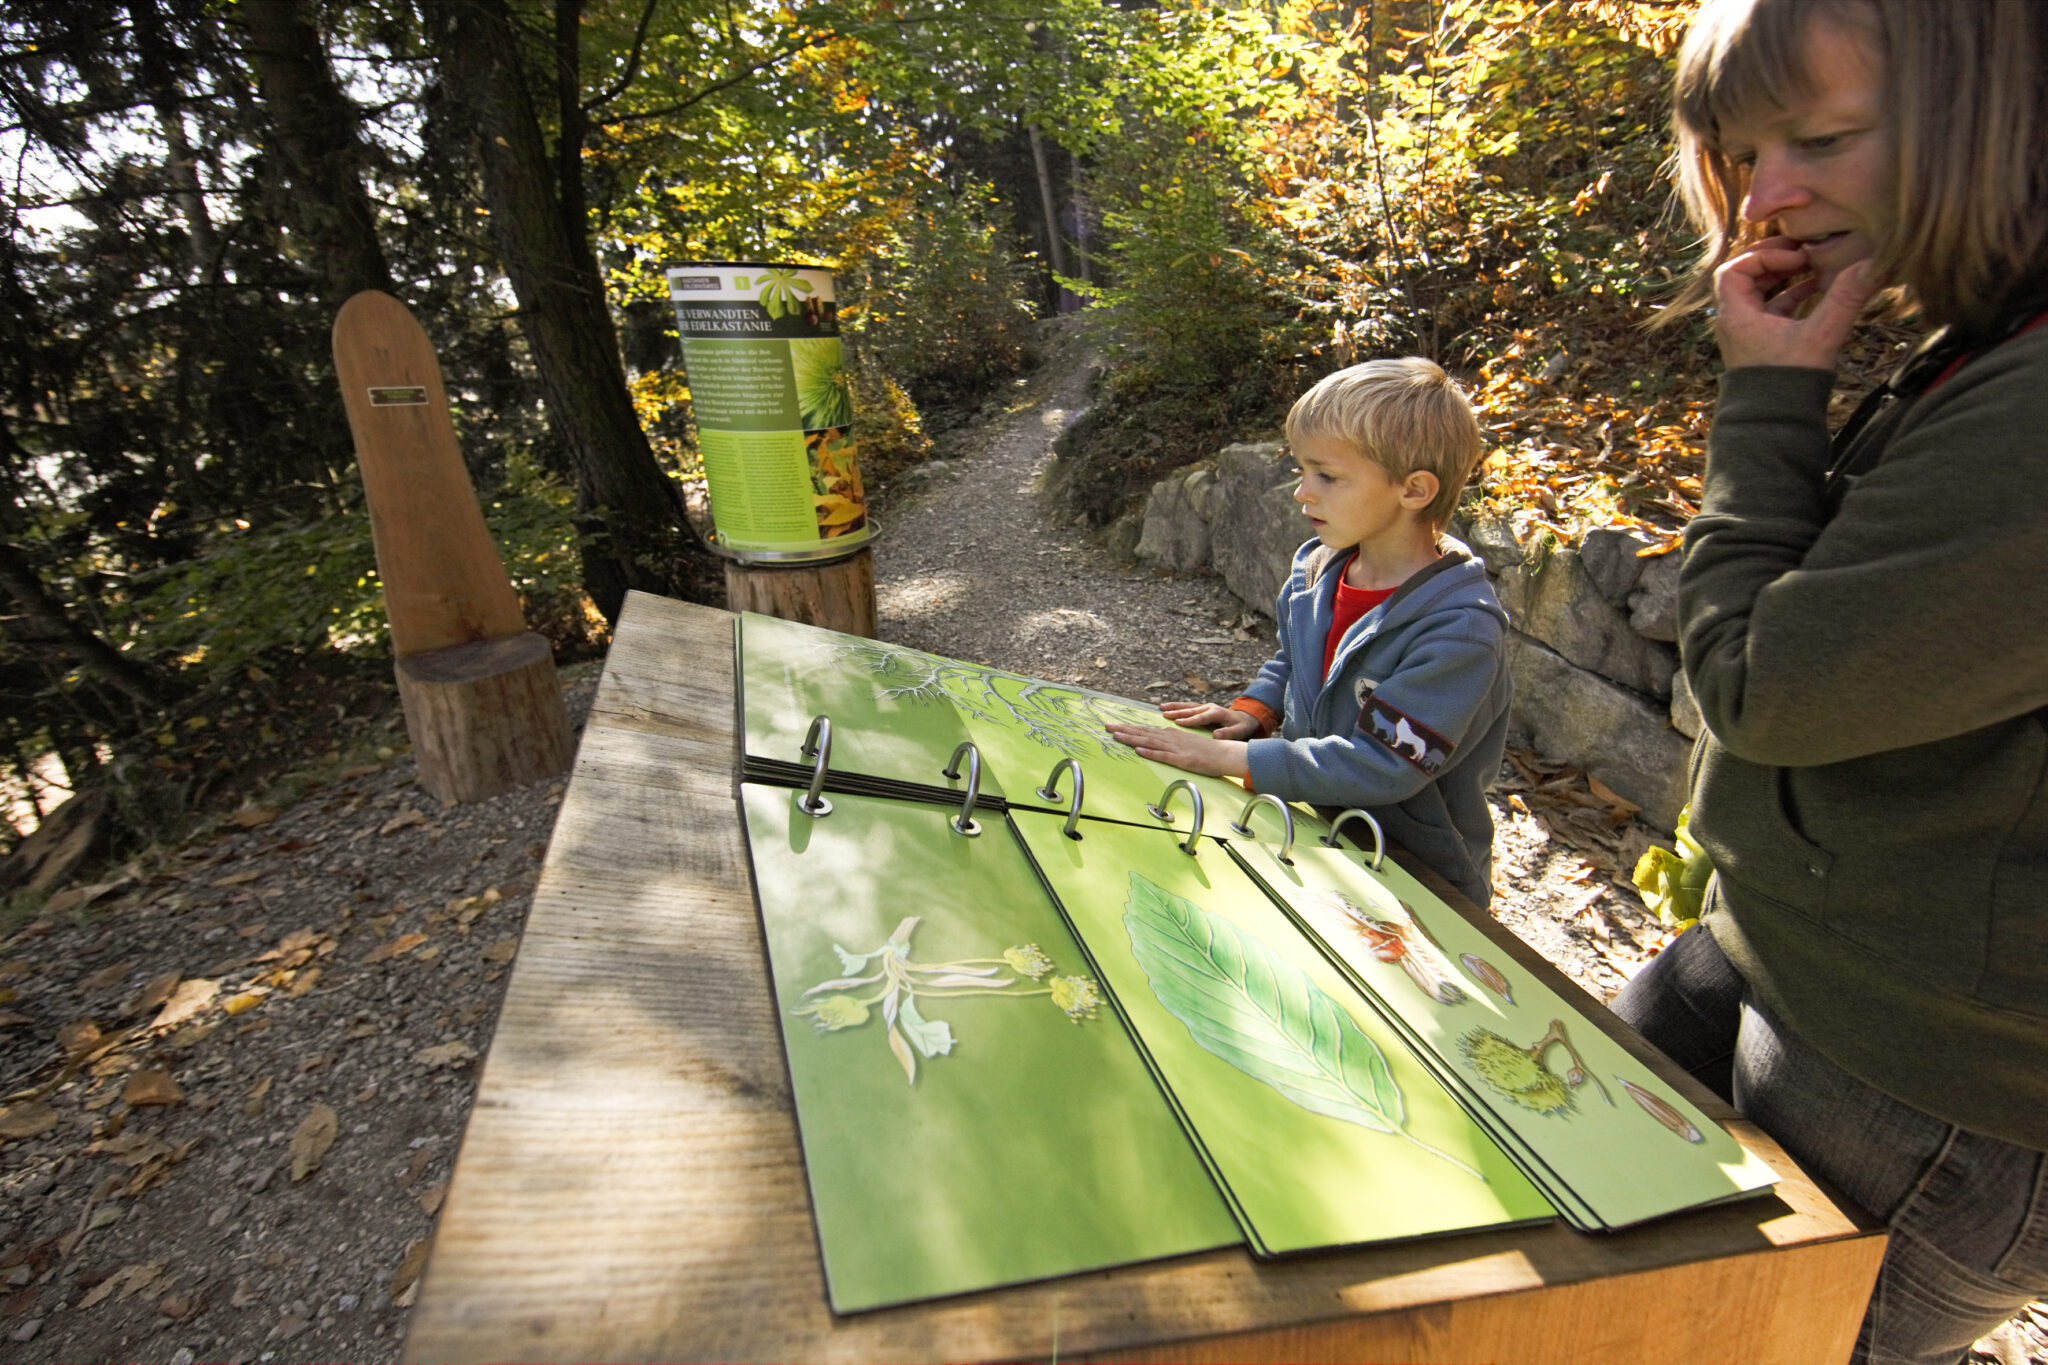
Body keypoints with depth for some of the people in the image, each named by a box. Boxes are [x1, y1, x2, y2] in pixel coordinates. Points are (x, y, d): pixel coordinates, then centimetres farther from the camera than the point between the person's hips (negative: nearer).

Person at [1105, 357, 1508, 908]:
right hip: (1311, 831, 7)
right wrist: (1253, 711, -2)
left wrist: (1228, 758, -28)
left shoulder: (1461, 630, -24)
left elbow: (1381, 766, -27)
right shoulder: (1318, 566, 0)